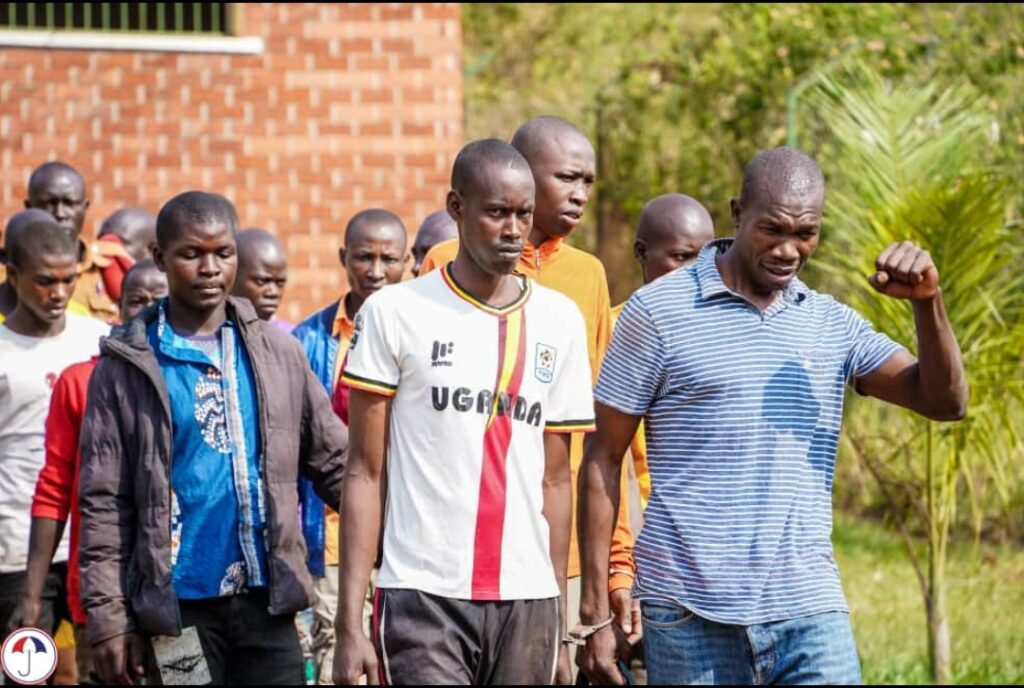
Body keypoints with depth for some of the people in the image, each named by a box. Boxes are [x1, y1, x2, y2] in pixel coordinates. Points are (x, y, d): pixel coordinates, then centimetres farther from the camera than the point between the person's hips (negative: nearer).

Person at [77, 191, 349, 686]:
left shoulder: (276, 352, 8)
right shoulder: (127, 366, 0)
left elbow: (335, 464, 11)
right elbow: (103, 504, -1)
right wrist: (107, 617, -7)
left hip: (267, 600, 2)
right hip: (179, 605, -2)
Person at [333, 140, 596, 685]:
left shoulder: (560, 321, 10)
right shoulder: (396, 312, 0)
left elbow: (554, 480, 14)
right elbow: (365, 472, 0)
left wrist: (559, 625, 10)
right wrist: (350, 623, -6)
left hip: (527, 600, 3)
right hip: (422, 599, -3)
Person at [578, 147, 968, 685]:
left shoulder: (832, 324, 11)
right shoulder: (657, 312, -1)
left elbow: (945, 400, 6)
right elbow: (603, 461, 0)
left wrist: (927, 301, -11)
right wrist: (595, 611, -3)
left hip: (809, 607, 3)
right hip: (690, 614, -3)